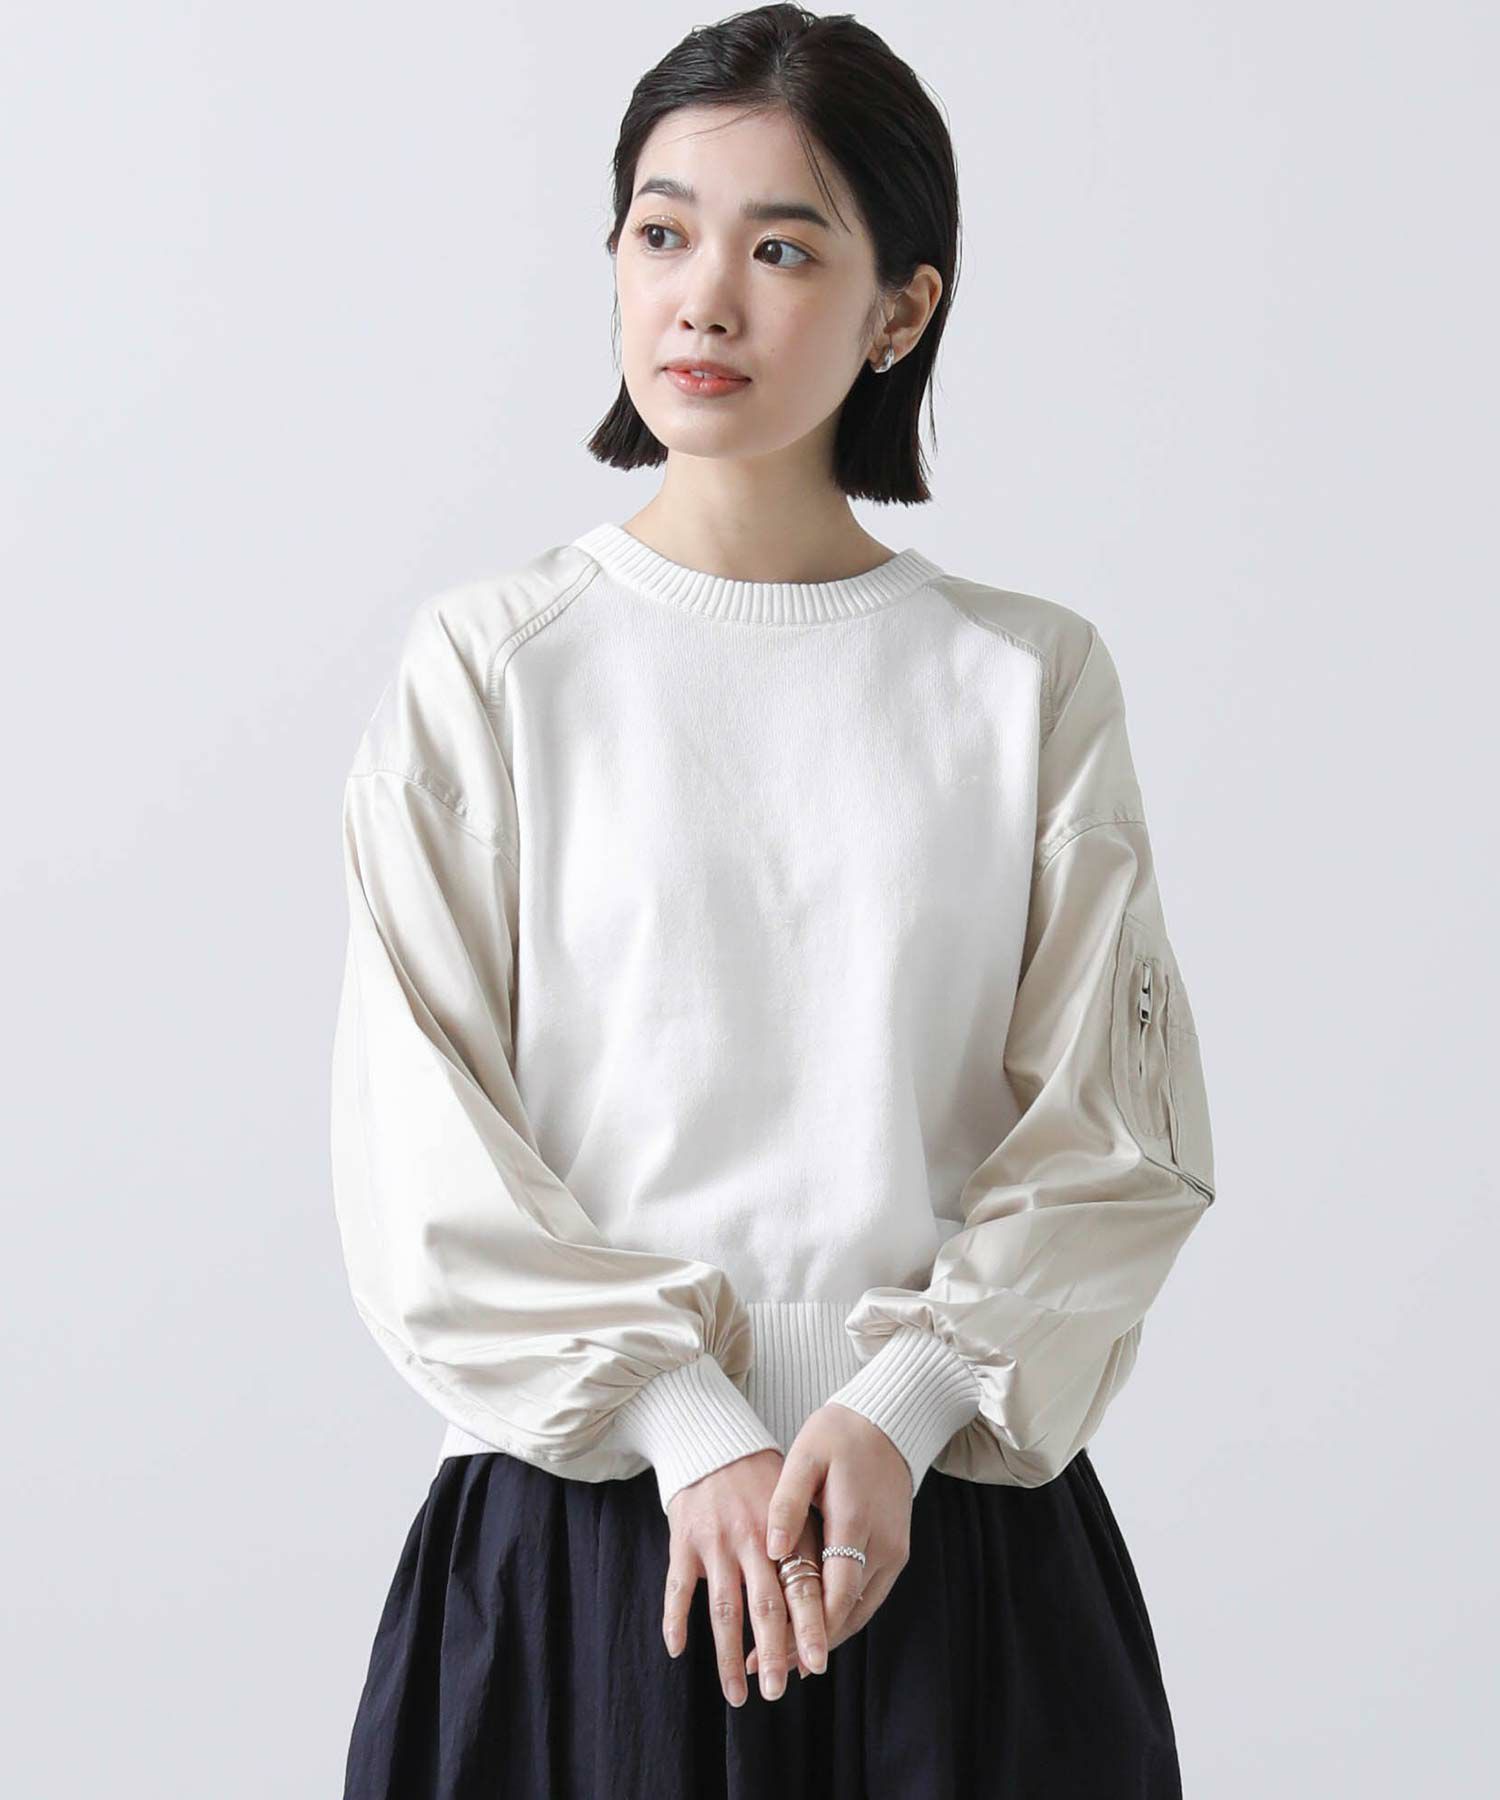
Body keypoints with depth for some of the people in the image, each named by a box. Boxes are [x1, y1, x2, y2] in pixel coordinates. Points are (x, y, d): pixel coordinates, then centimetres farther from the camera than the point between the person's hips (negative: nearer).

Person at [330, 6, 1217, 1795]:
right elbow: (426, 1160, -4)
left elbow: (1115, 1133, 0)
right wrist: (692, 1438, -12)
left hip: (954, 1534, 1)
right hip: (587, 1518, -1)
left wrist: (898, 1414, -12)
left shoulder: (1030, 679, 2)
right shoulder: (490, 667, 0)